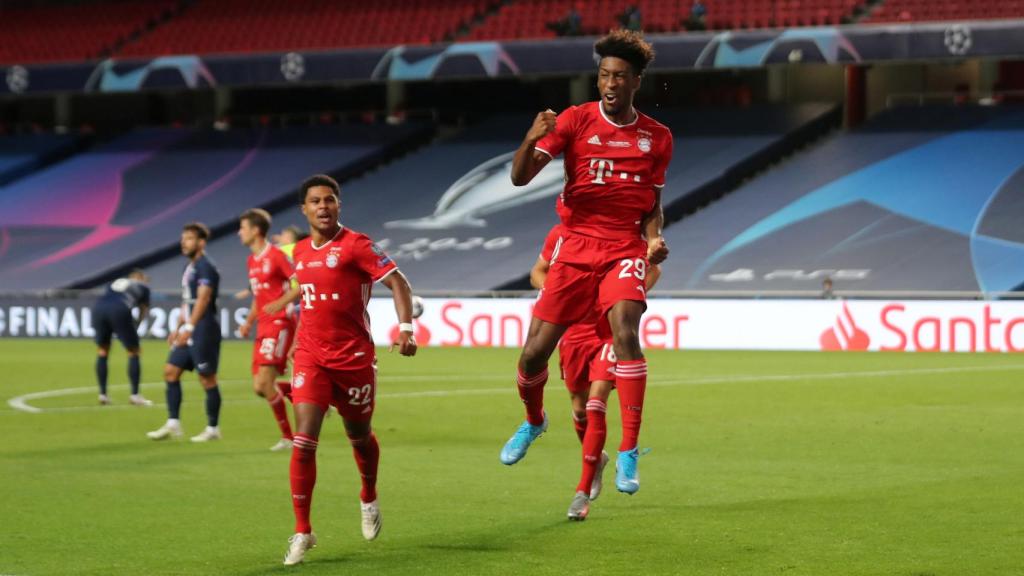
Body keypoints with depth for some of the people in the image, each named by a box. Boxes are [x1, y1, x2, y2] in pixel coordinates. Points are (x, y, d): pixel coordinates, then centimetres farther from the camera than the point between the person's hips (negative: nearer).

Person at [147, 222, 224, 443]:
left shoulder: (205, 267, -13)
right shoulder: (190, 267, 17)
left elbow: (203, 299, -23)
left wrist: (189, 327, -29)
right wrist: (178, 328, 23)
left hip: (203, 331, -10)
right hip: (189, 331, 10)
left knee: (207, 379, -3)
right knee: (171, 371, 6)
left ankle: (212, 428, 6)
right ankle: (172, 424, 7)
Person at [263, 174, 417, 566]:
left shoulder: (356, 245, -9)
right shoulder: (301, 251, 8)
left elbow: (397, 283, -13)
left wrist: (406, 328, -24)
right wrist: (279, 304, 38)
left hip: (353, 357, -3)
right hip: (310, 357, 3)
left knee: (359, 437, 15)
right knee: (304, 440, -12)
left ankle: (369, 501, 46)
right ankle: (302, 532, -8)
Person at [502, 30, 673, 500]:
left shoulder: (657, 138, 5)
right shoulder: (575, 120, -2)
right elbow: (520, 177, -11)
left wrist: (654, 238, -6)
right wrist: (532, 139, -31)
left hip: (624, 250, 0)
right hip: (575, 246, 0)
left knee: (625, 333, -26)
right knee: (534, 351, 0)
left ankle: (629, 453, -21)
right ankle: (533, 421, 34)